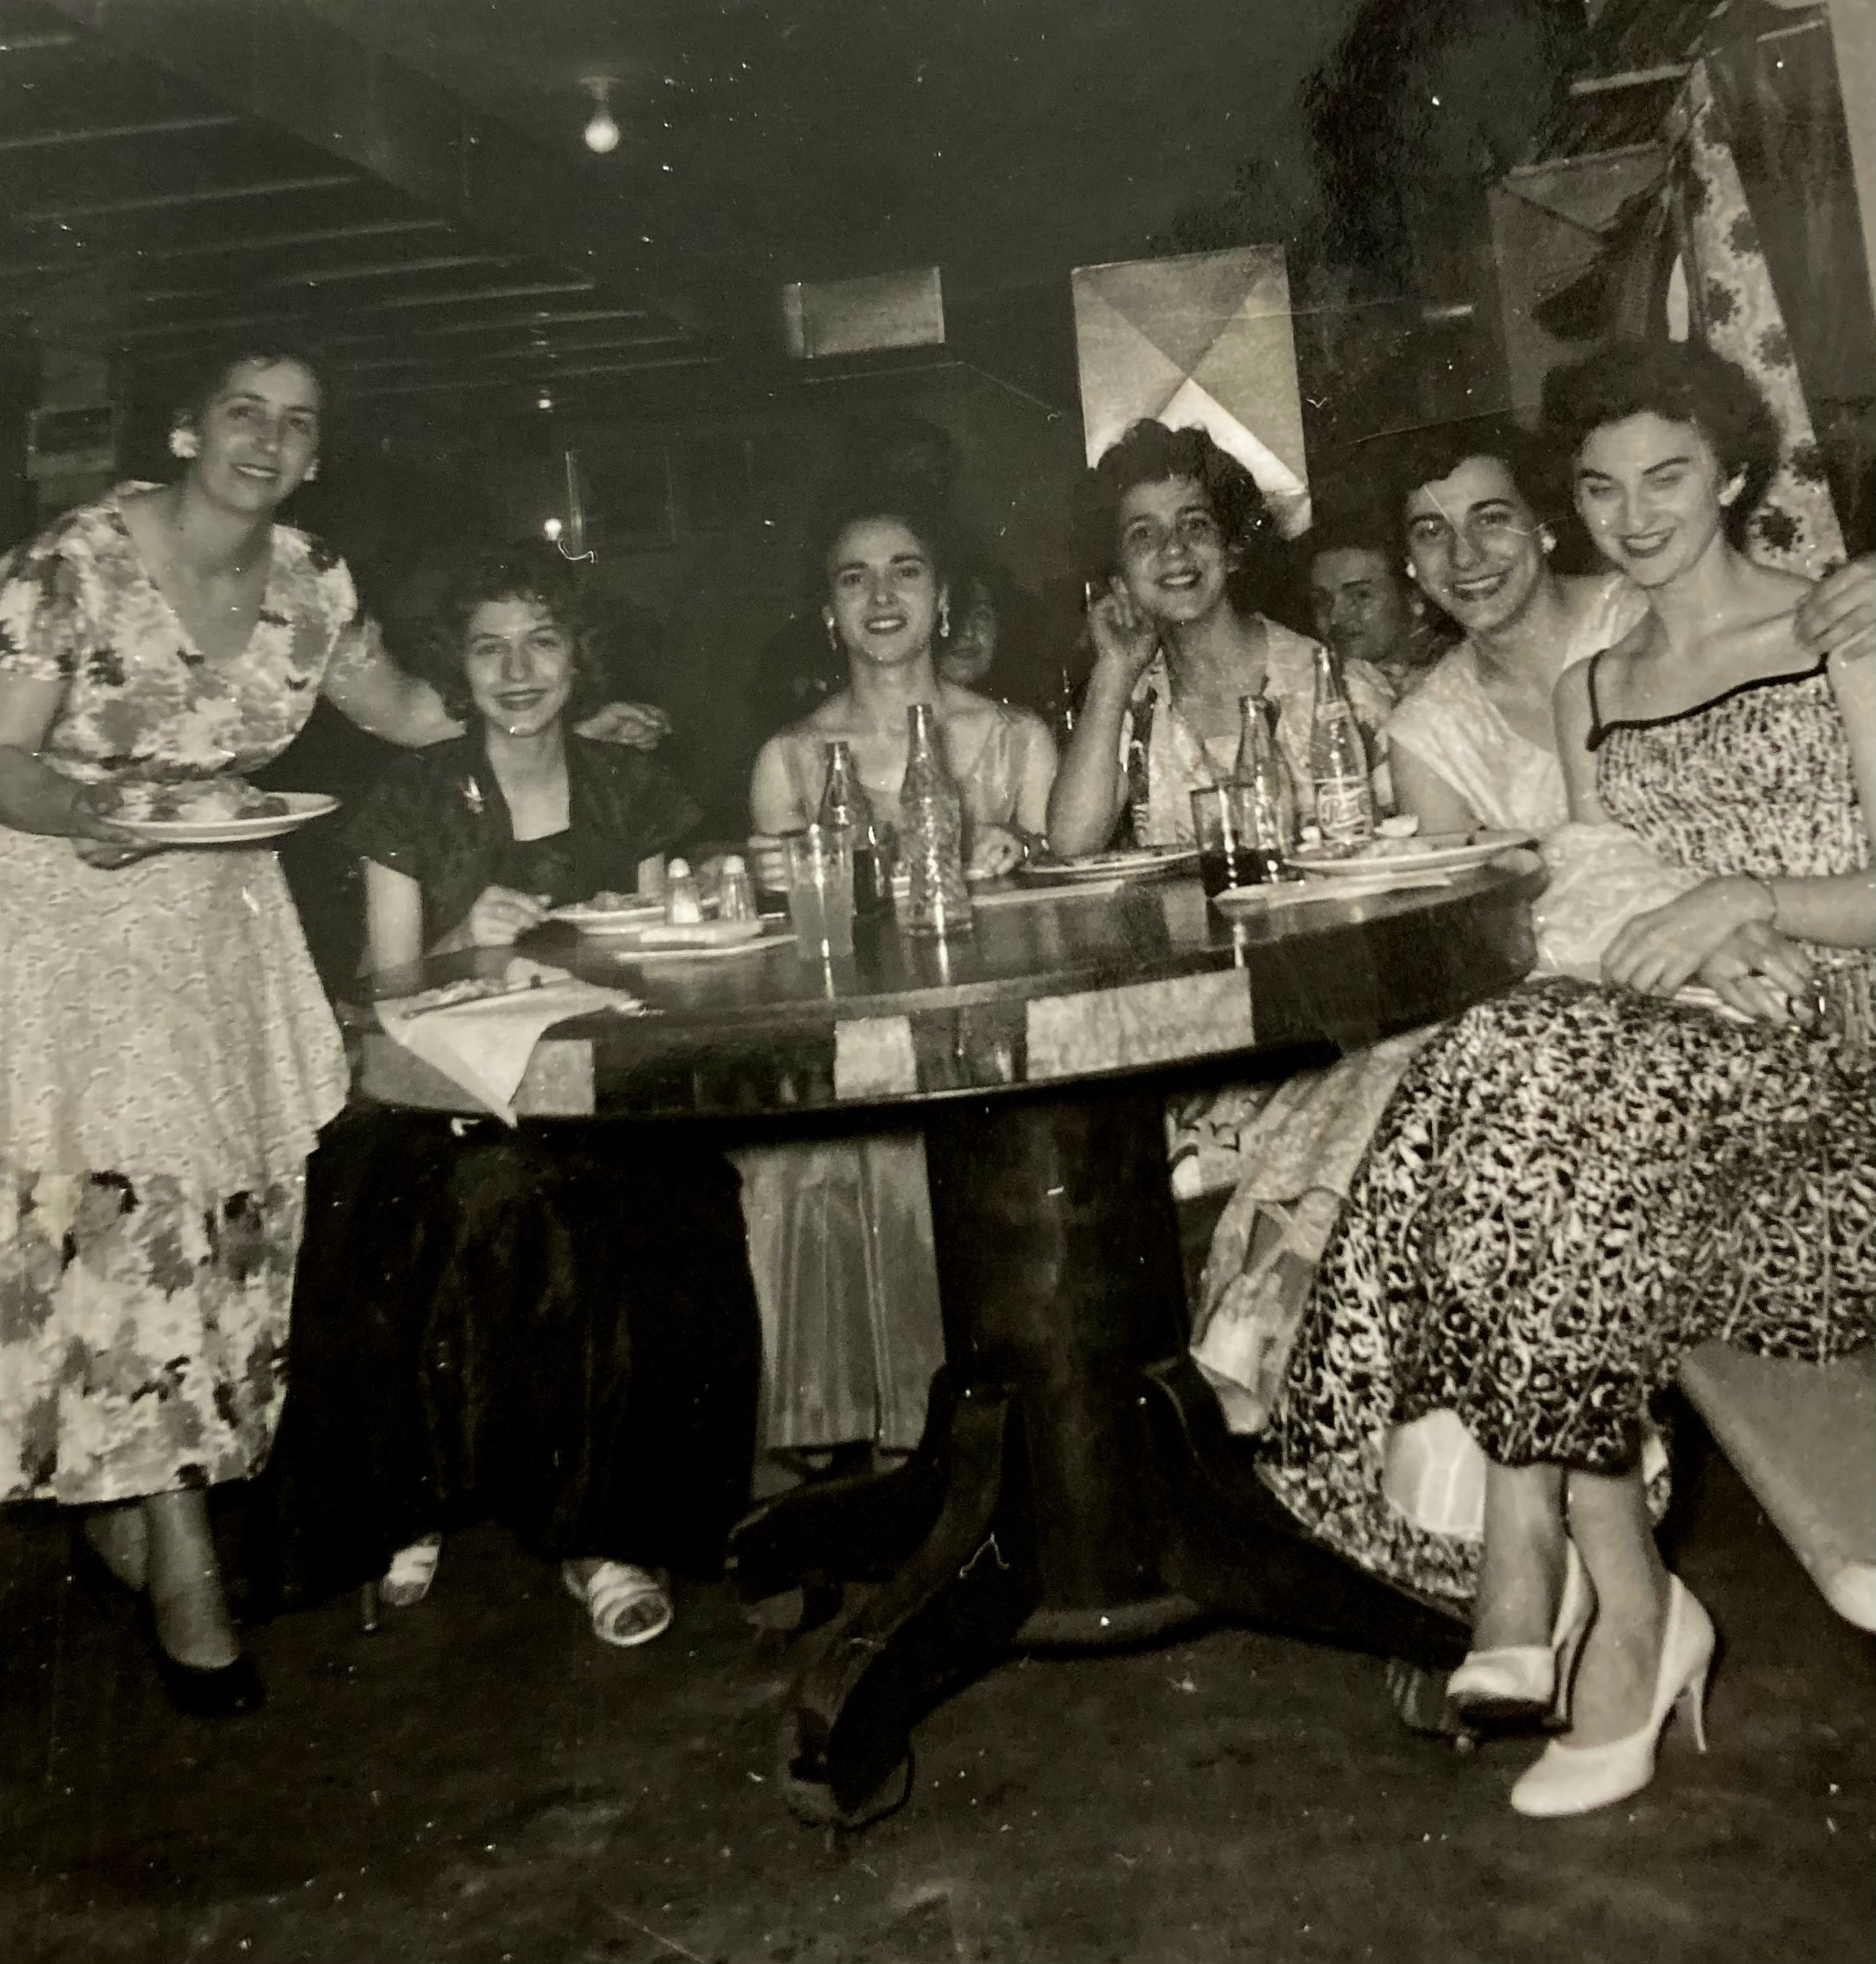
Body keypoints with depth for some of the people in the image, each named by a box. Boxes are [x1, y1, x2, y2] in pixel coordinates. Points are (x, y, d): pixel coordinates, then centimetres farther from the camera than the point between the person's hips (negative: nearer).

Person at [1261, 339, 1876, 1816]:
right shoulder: (1587, 692, 22)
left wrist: (1752, 897, -15)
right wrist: (1683, 947, -6)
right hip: (1648, 1044, 4)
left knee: (1519, 1087, -33)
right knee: (1512, 1082, -31)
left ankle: (1565, 1569, -22)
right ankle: (1618, 1603, -23)